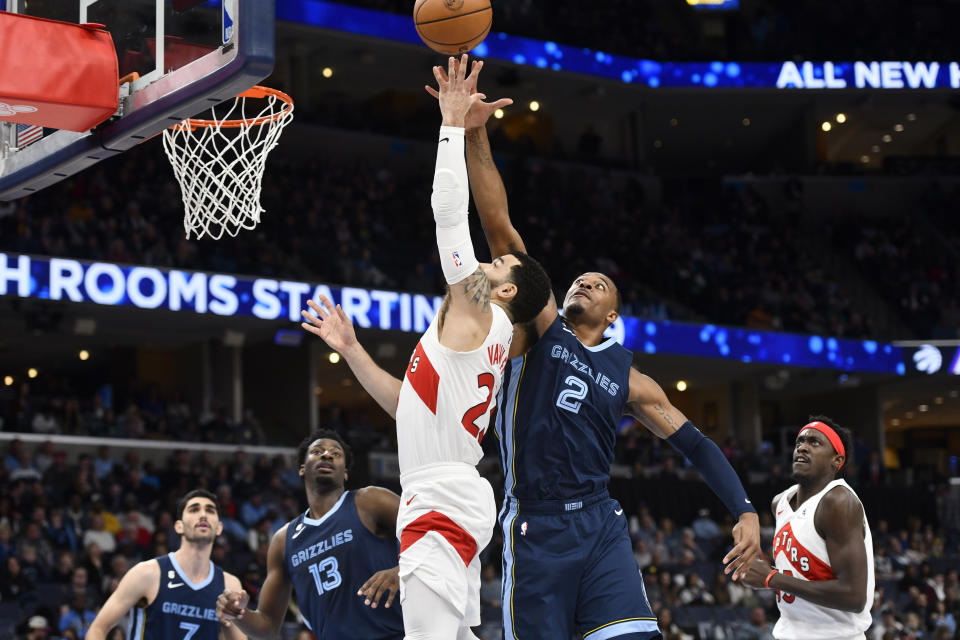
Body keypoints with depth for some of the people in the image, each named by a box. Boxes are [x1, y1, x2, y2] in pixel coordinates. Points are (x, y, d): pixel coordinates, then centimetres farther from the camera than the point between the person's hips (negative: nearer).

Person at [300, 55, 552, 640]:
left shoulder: (478, 318, -5)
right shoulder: (477, 338, 23)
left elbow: (450, 211, -10)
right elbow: (407, 404, 29)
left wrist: (453, 123, -5)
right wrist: (350, 349, 27)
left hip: (445, 499, -11)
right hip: (441, 500, 11)